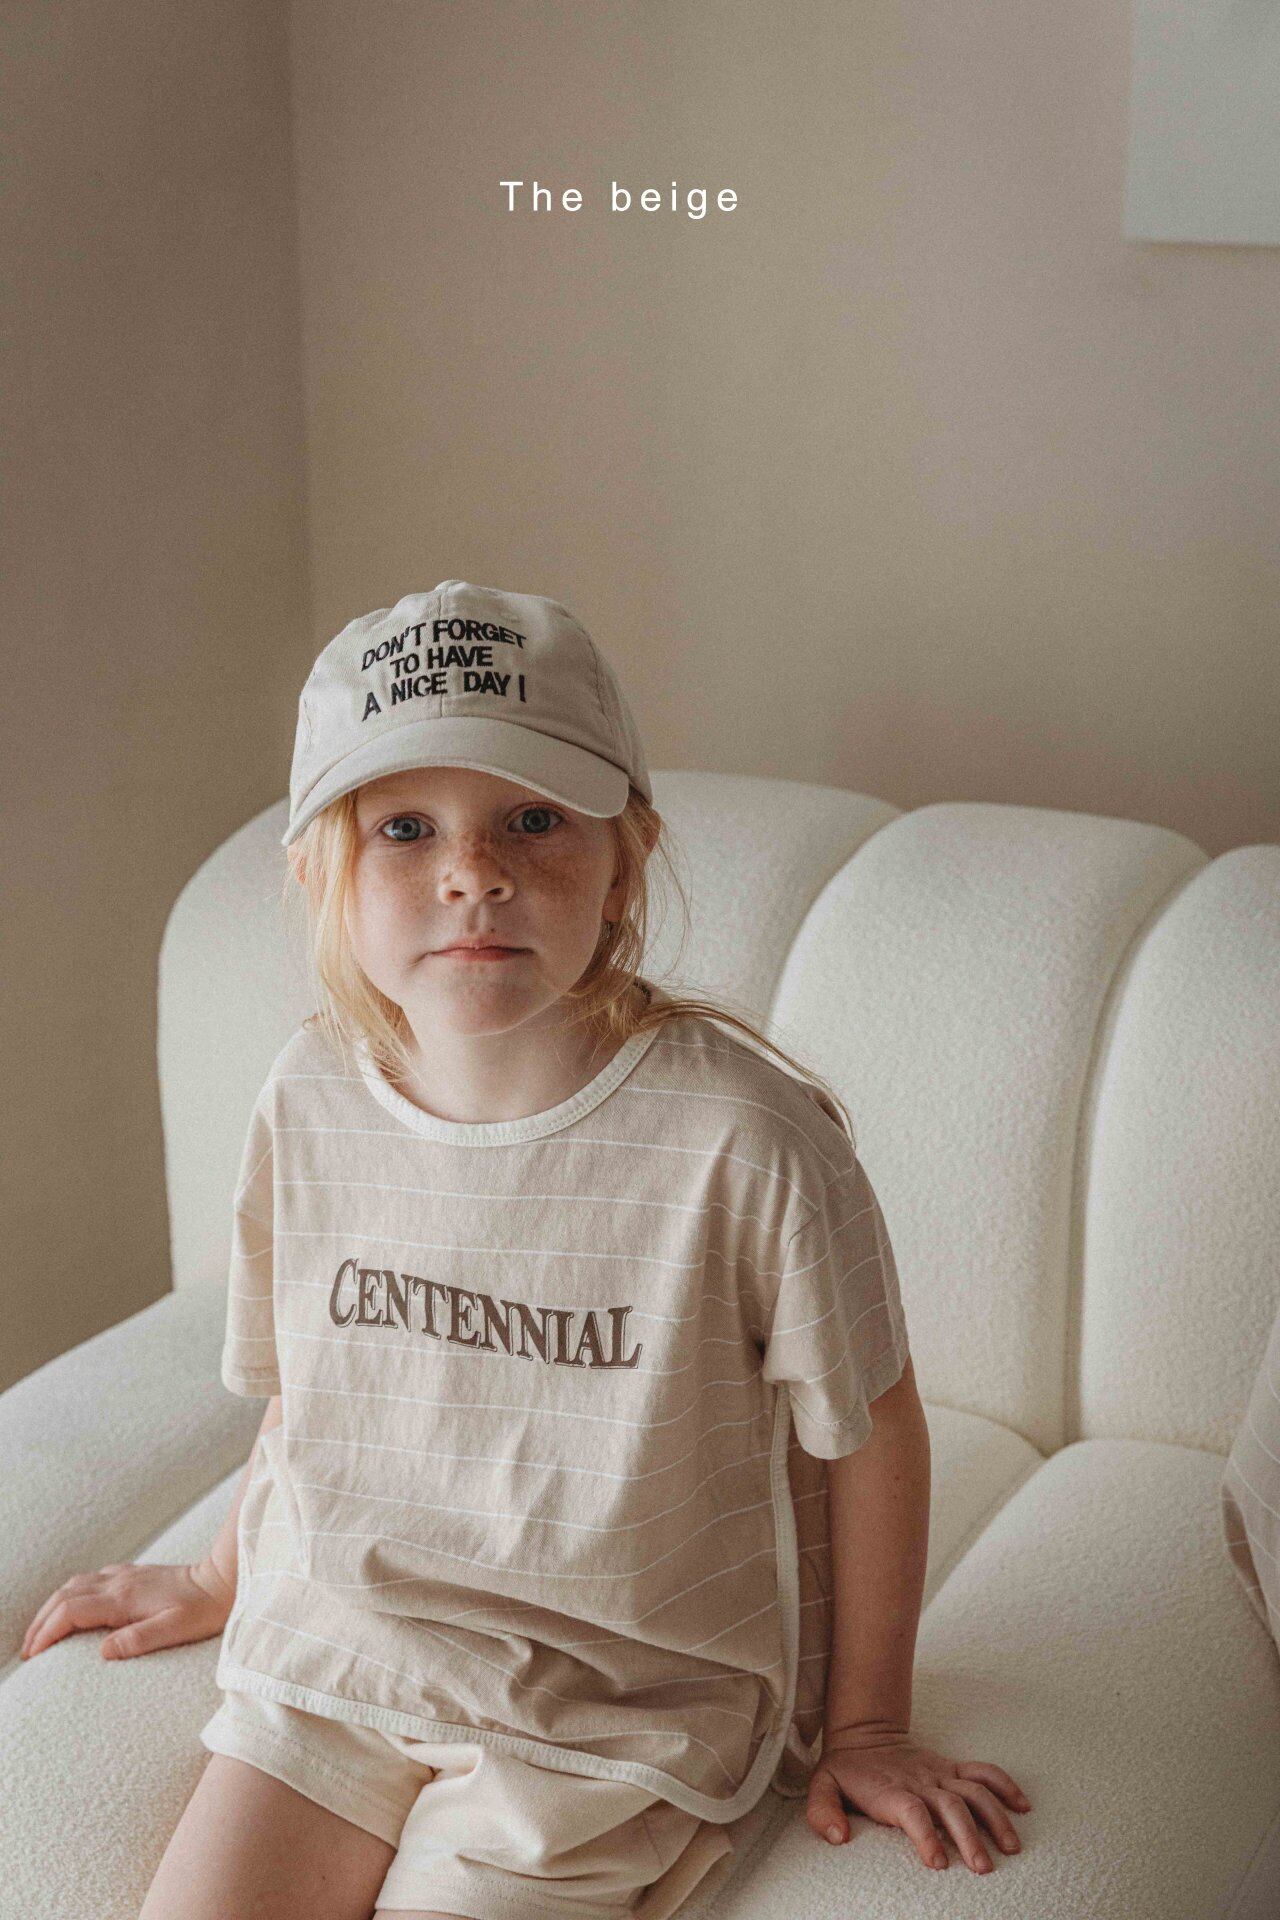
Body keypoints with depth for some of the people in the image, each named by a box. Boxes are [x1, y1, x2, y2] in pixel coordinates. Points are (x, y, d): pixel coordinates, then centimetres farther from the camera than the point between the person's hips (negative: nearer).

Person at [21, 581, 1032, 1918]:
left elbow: (866, 1432, -7)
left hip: (611, 1710, -3)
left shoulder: (744, 1142, -20)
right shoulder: (309, 1103, -6)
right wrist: (224, 1581, 24)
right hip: (333, 1649, 4)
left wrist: (862, 1726, 2)